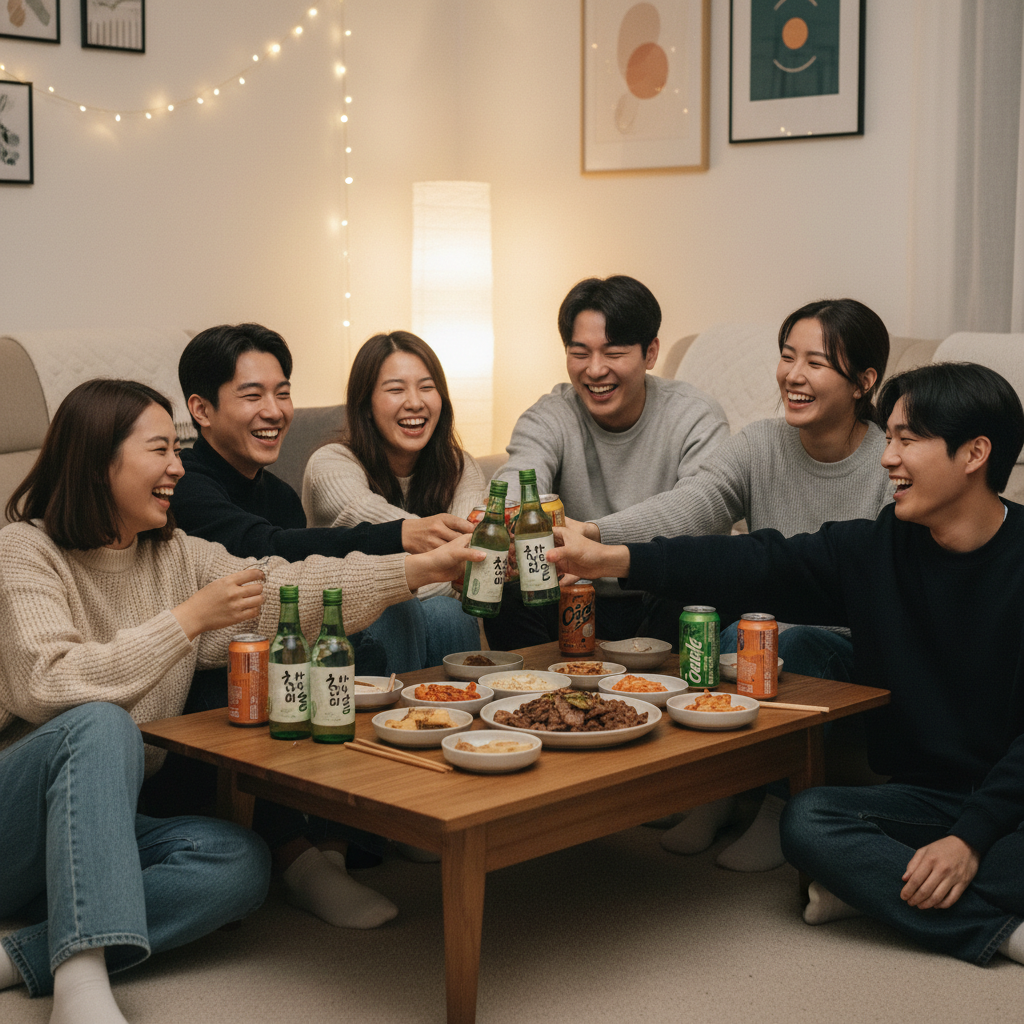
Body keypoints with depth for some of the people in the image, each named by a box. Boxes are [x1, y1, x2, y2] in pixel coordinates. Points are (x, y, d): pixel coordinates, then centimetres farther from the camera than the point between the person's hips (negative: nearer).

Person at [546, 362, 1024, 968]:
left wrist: (972, 836, -22)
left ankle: (875, 888, -20)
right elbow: (753, 565, -3)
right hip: (922, 796, 4)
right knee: (808, 821, -25)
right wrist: (609, 559, -14)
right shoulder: (876, 549, 3)